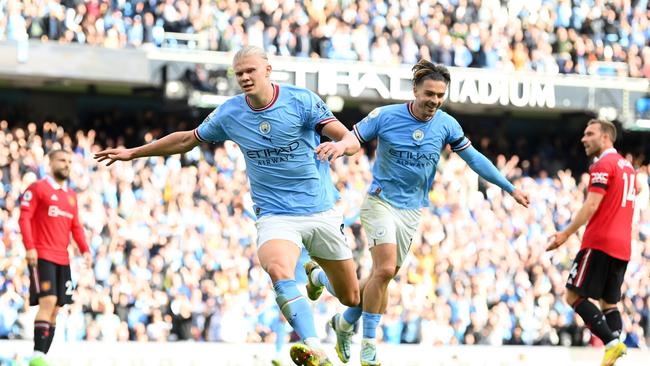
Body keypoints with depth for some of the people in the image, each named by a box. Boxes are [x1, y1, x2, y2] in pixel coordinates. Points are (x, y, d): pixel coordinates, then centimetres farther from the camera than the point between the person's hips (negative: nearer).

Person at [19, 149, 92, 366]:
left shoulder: (71, 195, 19)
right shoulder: (38, 188, -2)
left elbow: (76, 226, 21)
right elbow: (24, 218, -8)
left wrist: (85, 250, 6)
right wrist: (29, 247, -19)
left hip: (63, 259, 7)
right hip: (42, 256, -7)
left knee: (55, 309, 5)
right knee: (48, 301, -19)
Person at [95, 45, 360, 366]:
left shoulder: (302, 100, -9)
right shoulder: (229, 113, 0)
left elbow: (352, 141, -16)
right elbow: (188, 139, 16)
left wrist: (339, 146, -40)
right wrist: (132, 152, 18)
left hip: (321, 211, 0)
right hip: (276, 215, 0)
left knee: (352, 297, 6)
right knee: (279, 271, -34)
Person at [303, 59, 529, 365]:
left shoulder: (446, 125, -2)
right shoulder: (385, 116, -12)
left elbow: (474, 158, 7)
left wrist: (510, 188, 9)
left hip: (412, 211, 4)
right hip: (380, 201, -4)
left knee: (383, 276, 5)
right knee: (384, 270, -19)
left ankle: (345, 323, 29)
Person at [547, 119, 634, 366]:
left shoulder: (603, 165, -9)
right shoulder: (627, 166, 19)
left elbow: (592, 205, -17)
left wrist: (566, 233, -17)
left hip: (599, 243, -9)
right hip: (622, 246, 9)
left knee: (574, 295, -7)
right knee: (609, 302, 11)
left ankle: (611, 342, -20)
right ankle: (614, 343, -5)